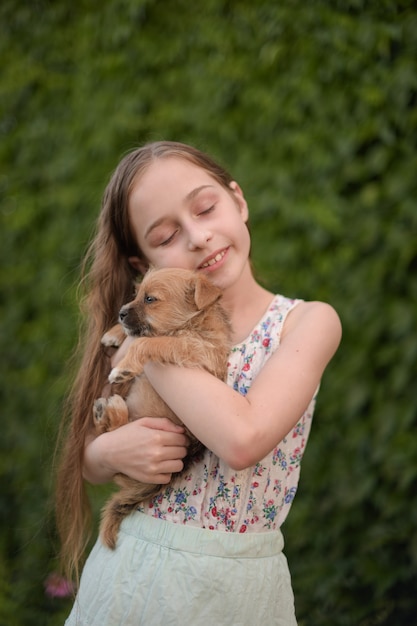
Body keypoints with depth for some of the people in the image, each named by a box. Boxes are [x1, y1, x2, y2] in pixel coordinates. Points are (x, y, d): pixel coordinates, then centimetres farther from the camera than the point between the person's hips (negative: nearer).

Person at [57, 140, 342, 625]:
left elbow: (243, 438, -26)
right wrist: (111, 451, -15)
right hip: (129, 571, 3)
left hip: (237, 586, -3)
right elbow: (85, 461, 8)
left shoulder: (308, 321, -10)